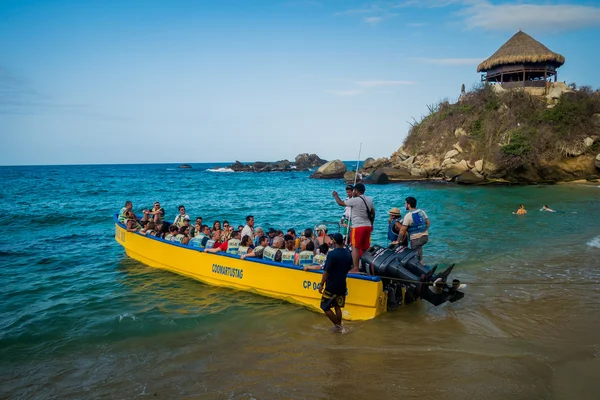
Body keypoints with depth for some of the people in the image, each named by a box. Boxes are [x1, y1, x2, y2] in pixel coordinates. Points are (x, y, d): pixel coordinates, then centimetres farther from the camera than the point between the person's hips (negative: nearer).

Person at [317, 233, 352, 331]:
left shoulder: (332, 254, -18)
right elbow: (349, 268, 14)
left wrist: (321, 284, -13)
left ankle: (337, 325, 3)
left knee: (325, 307, 4)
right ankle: (339, 326, 20)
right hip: (342, 285, 7)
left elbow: (326, 271, -19)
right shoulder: (348, 254, 3)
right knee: (337, 307, 16)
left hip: (331, 286, -7)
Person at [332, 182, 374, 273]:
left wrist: (335, 195, 14)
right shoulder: (369, 200, 11)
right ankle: (370, 267, 18)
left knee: (355, 247, -3)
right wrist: (371, 224, 29)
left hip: (358, 227, -7)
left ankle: (356, 268, -6)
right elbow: (373, 213, 18)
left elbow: (340, 203, -4)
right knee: (365, 249, 14)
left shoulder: (355, 200, -12)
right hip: (368, 226, 8)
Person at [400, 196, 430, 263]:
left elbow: (402, 231, -16)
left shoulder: (408, 215, -15)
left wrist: (401, 240, -4)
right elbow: (428, 223, 12)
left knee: (418, 258, 4)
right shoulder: (422, 212, 5)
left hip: (416, 239, -7)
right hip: (425, 236, 7)